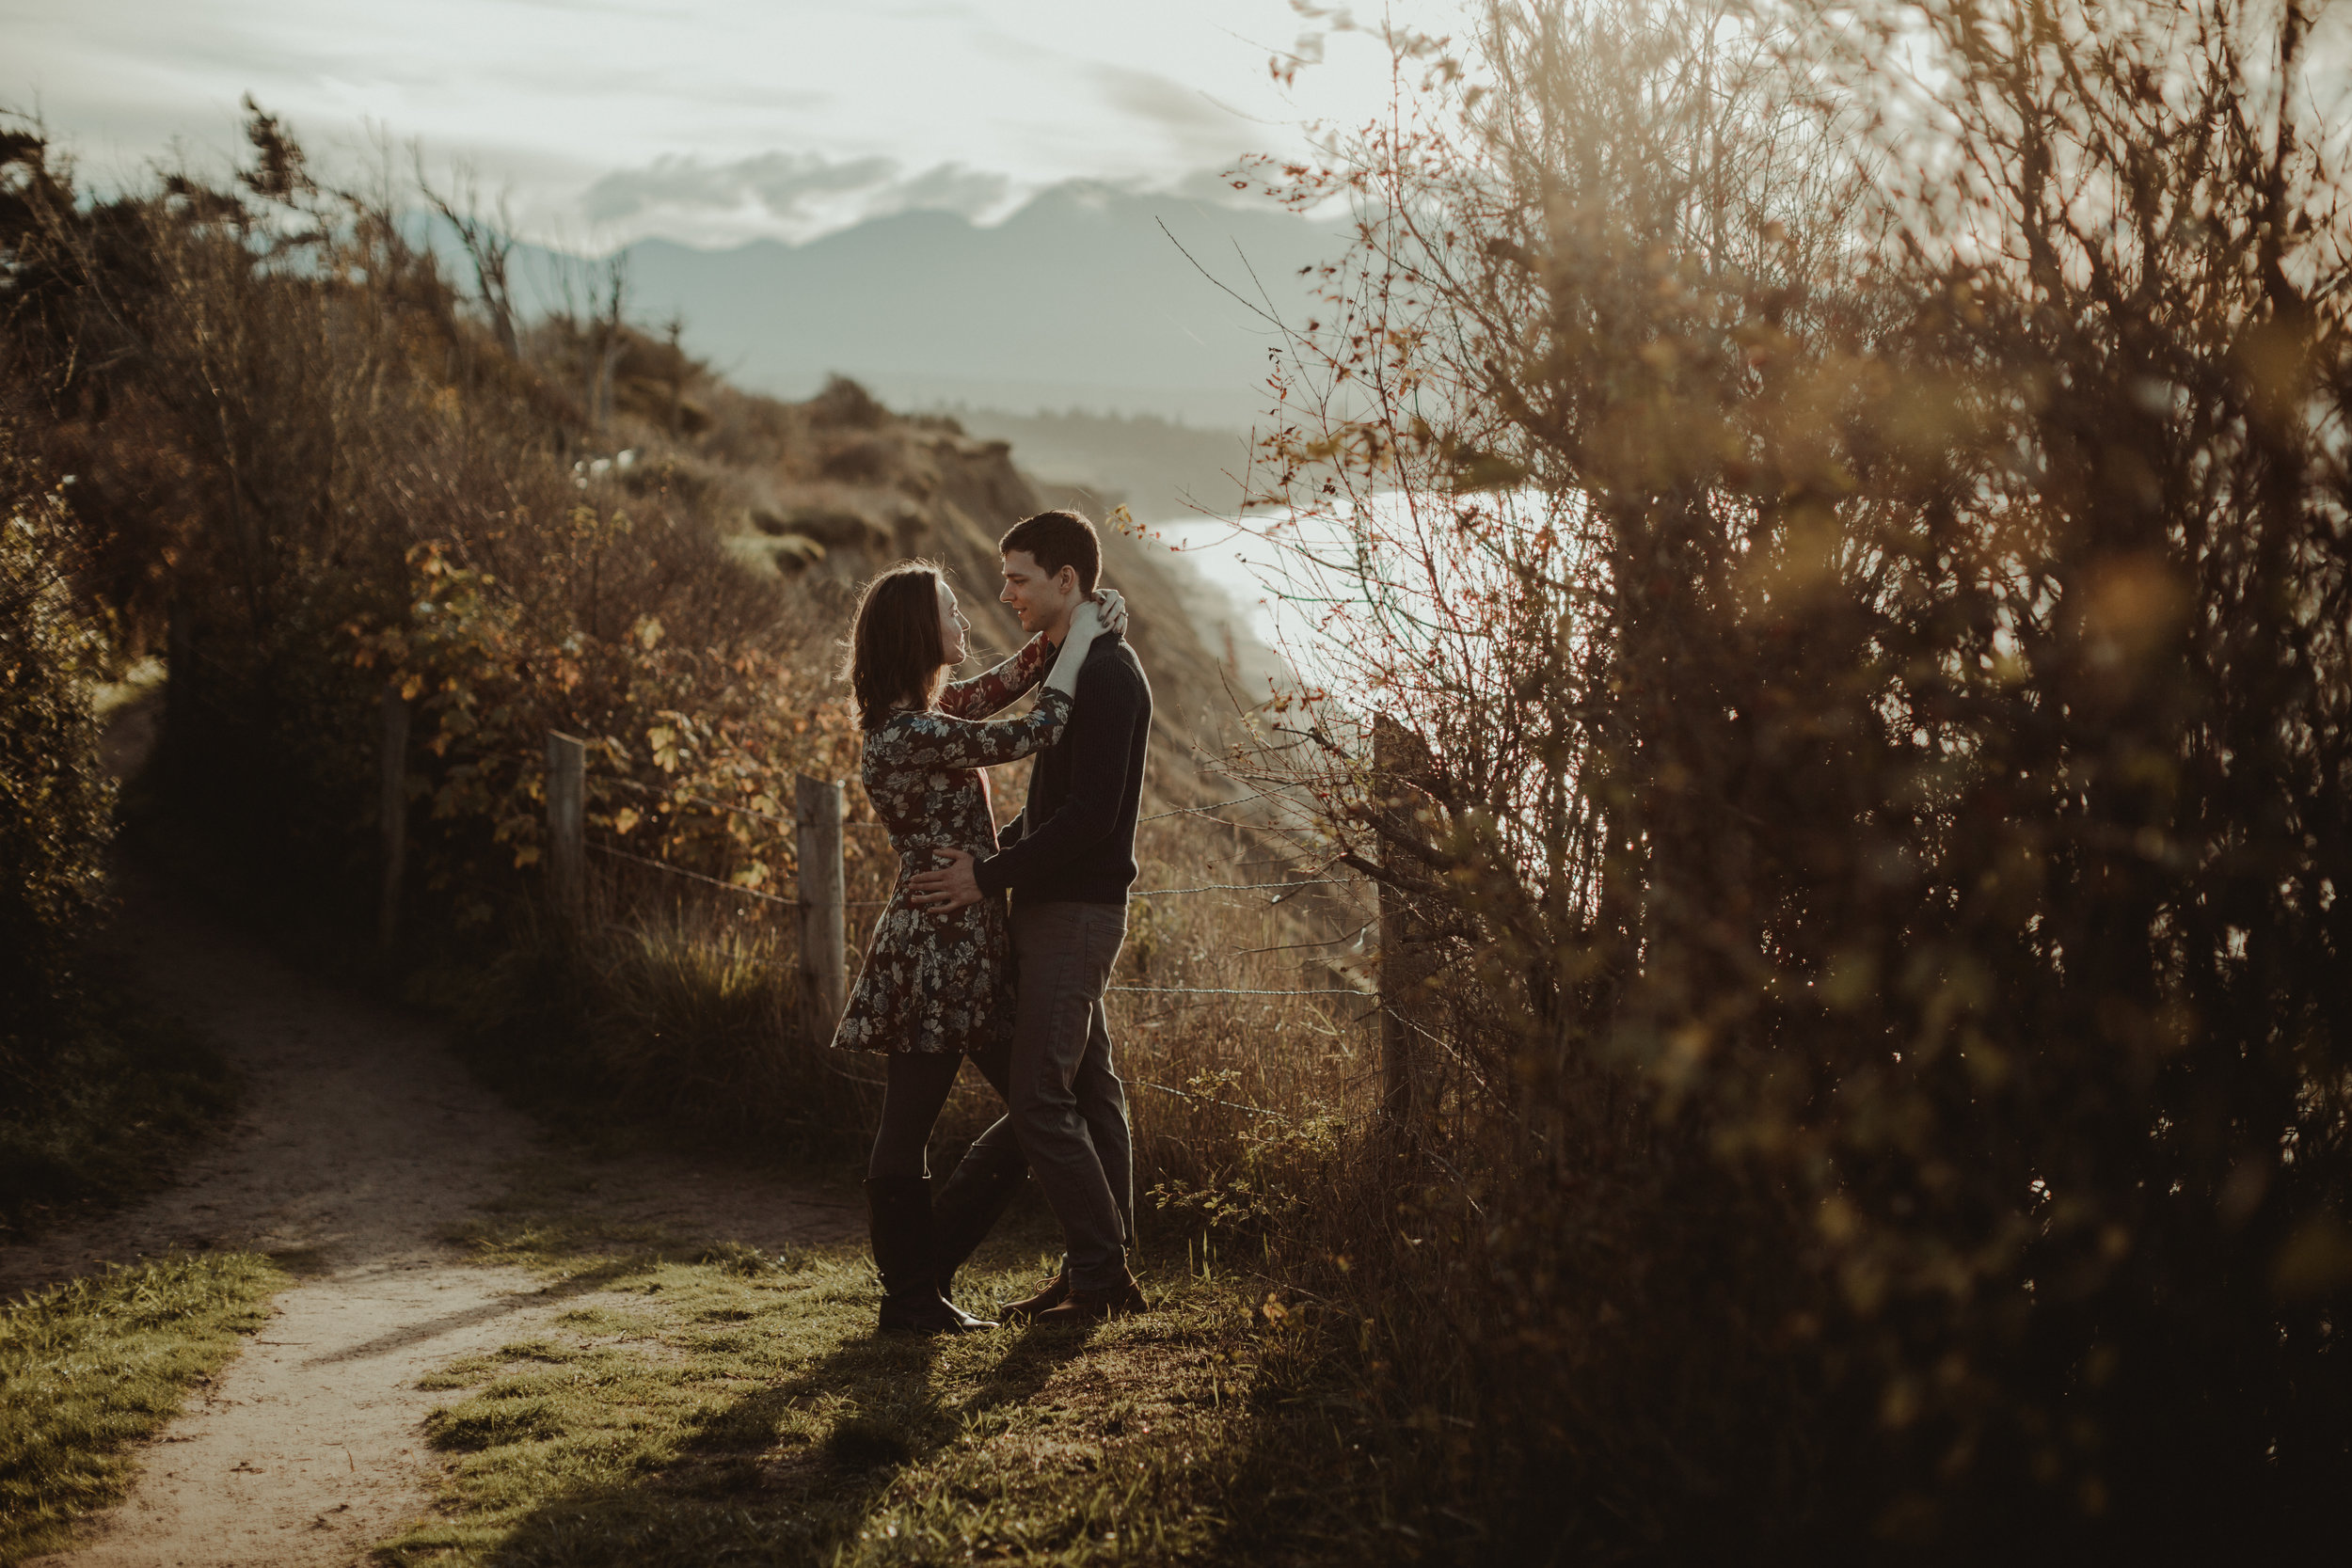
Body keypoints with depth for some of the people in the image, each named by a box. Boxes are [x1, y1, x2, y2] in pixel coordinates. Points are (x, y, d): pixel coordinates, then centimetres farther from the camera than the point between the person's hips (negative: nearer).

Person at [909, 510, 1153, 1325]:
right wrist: (995, 853, 7)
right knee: (1089, 1089, 12)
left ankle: (1098, 1273, -2)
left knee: (1041, 1099, -9)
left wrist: (990, 876, -19)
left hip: (1076, 912, -10)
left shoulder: (1106, 676, -17)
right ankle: (1105, 1269, 18)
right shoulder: (1082, 667, 16)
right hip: (1066, 909, 10)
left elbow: (1092, 814, -23)